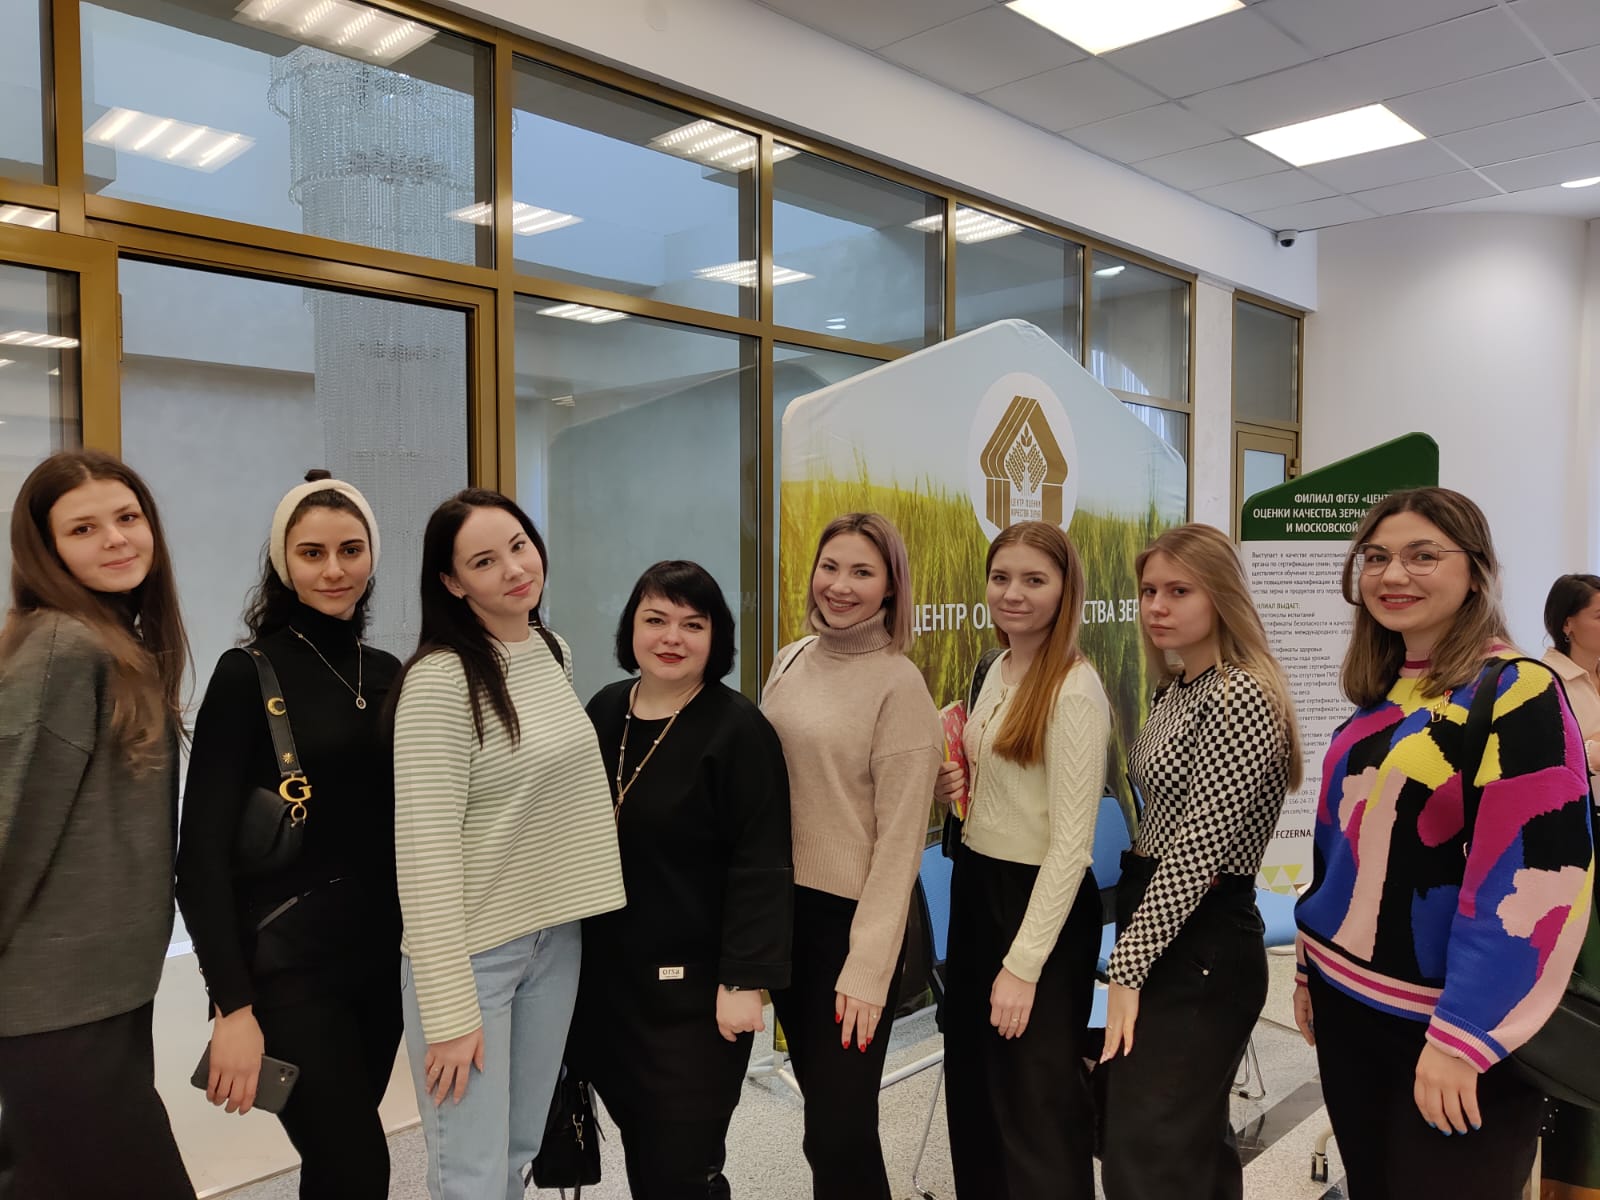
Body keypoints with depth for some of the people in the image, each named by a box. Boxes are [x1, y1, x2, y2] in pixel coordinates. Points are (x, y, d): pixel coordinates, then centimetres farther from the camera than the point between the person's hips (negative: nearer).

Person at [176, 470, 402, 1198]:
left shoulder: (387, 672, 6)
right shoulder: (248, 674, -10)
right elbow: (202, 852, -14)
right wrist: (232, 1005, -18)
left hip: (380, 955, 5)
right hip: (288, 965, -5)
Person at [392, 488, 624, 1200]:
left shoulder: (556, 653, 6)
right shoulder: (439, 680, -18)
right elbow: (425, 852, -19)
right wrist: (449, 1012, -19)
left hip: (557, 939, 7)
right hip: (471, 951, -6)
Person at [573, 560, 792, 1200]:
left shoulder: (739, 730, -14)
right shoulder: (604, 712, 5)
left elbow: (760, 866, -16)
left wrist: (745, 979, -19)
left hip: (695, 987, -6)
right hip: (604, 976, 6)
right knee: (638, 1146, 17)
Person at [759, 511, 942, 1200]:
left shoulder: (899, 683, -13)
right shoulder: (790, 662, 5)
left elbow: (900, 837, -14)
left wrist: (868, 967, -16)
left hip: (852, 919, -6)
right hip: (783, 908, 6)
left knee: (839, 1130, 2)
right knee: (820, 1105, 18)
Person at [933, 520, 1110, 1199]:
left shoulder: (1074, 691, -20)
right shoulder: (998, 671, 6)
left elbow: (1072, 843, -21)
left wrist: (1024, 965, -20)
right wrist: (954, 788, -3)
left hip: (1040, 902, -8)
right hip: (974, 885, 8)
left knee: (1036, 1102, 8)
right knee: (972, 1080, 22)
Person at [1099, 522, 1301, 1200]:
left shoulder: (1241, 698, -17)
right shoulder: (1173, 691, 11)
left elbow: (1198, 848, -21)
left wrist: (1127, 969, -18)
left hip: (1200, 945, -9)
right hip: (1160, 926, 9)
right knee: (1196, 1143, 20)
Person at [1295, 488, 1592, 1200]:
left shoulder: (1517, 692, -14)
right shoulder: (1380, 698, 8)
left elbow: (1535, 874, -21)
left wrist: (1463, 1035, -22)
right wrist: (1311, 968, 15)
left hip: (1448, 1022, -7)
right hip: (1349, 1004, 7)